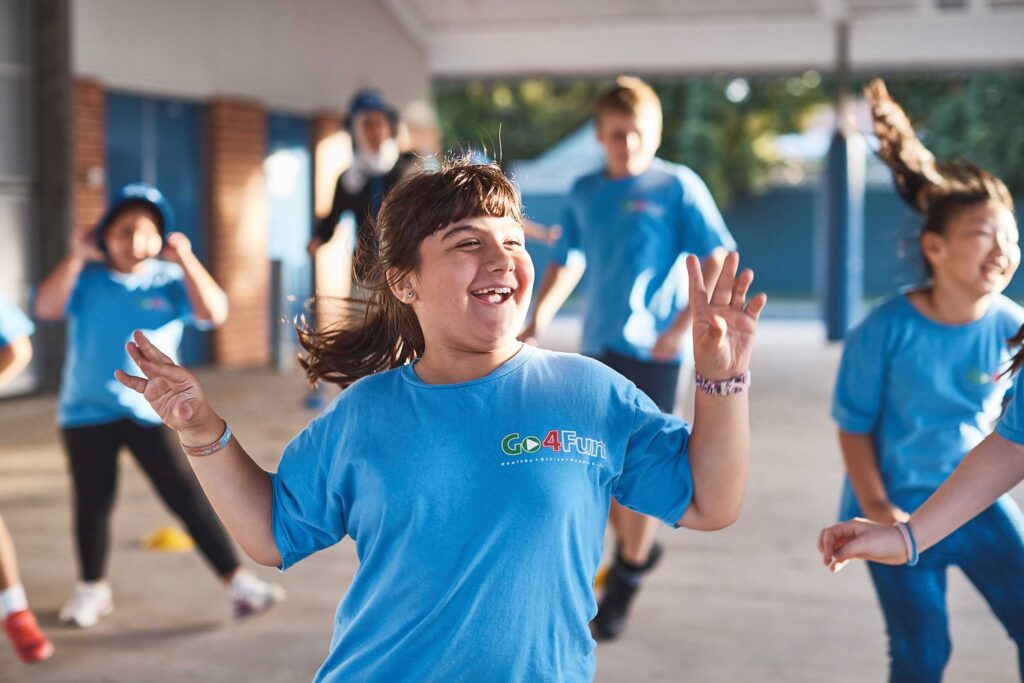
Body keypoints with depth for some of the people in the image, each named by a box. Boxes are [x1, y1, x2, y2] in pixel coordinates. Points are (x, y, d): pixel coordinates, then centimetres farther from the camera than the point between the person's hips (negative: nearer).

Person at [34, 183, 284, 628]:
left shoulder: (170, 282, -1)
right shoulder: (87, 279, 0)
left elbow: (214, 313, -15)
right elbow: (46, 308, -15)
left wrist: (185, 260, -16)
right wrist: (76, 257, -17)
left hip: (153, 413, -1)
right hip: (88, 413, 1)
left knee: (189, 499, -4)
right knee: (92, 504, 11)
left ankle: (238, 583, 2)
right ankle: (92, 588, 32)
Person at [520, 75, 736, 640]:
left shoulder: (678, 186, -7)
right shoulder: (584, 193, 8)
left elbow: (719, 262, -9)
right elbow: (567, 260, 18)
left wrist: (682, 330, -16)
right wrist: (541, 314, 3)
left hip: (651, 350, -5)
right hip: (597, 346, 5)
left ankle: (629, 573, 17)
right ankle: (632, 550, 35)